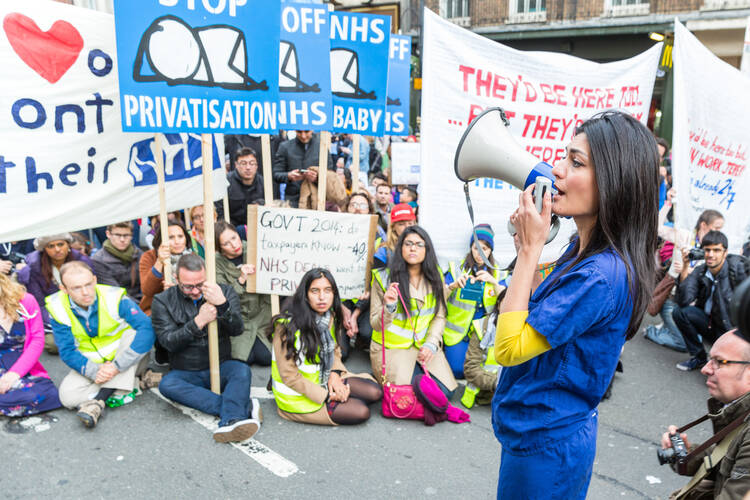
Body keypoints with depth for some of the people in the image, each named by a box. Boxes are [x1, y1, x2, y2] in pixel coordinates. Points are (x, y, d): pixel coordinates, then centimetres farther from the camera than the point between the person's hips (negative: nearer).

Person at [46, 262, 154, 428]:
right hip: (91, 365, 1)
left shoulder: (114, 297, -21)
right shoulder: (58, 308, -12)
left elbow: (147, 329, -32)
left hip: (128, 364, -1)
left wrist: (117, 366, -36)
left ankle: (98, 401, -27)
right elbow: (67, 351, -10)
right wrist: (95, 371, -28)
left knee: (133, 332, -31)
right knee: (67, 395, -24)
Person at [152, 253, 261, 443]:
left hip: (220, 368, 0)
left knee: (242, 370, -30)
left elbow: (237, 330, -11)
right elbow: (169, 342, -9)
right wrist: (198, 322, -23)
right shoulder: (163, 301, -1)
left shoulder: (224, 292, 0)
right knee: (167, 385, -31)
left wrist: (222, 305, -30)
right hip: (186, 373, 0)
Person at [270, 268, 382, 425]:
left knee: (375, 393, -9)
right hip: (298, 396, -7)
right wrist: (327, 396, -20)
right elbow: (289, 376, -20)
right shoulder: (287, 327, -24)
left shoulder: (331, 318, -1)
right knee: (362, 412, -17)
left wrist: (335, 374, -11)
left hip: (324, 380, 7)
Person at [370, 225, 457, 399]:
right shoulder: (384, 278, -7)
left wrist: (431, 344, -11)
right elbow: (375, 325, -6)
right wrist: (388, 306, -26)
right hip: (391, 347, -3)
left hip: (425, 346, 4)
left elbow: (440, 316, 5)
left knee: (444, 391, -10)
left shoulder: (435, 277, 4)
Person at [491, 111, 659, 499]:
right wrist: (529, 242, -5)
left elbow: (509, 347, -26)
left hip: (545, 444, -9)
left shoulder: (603, 274, -28)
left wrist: (530, 248, -24)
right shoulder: (584, 249, 0)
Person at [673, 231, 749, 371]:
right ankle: (698, 357, 0)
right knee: (679, 311, -19)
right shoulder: (700, 271, -5)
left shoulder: (739, 268, -17)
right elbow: (683, 300, -17)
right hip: (711, 325, 4)